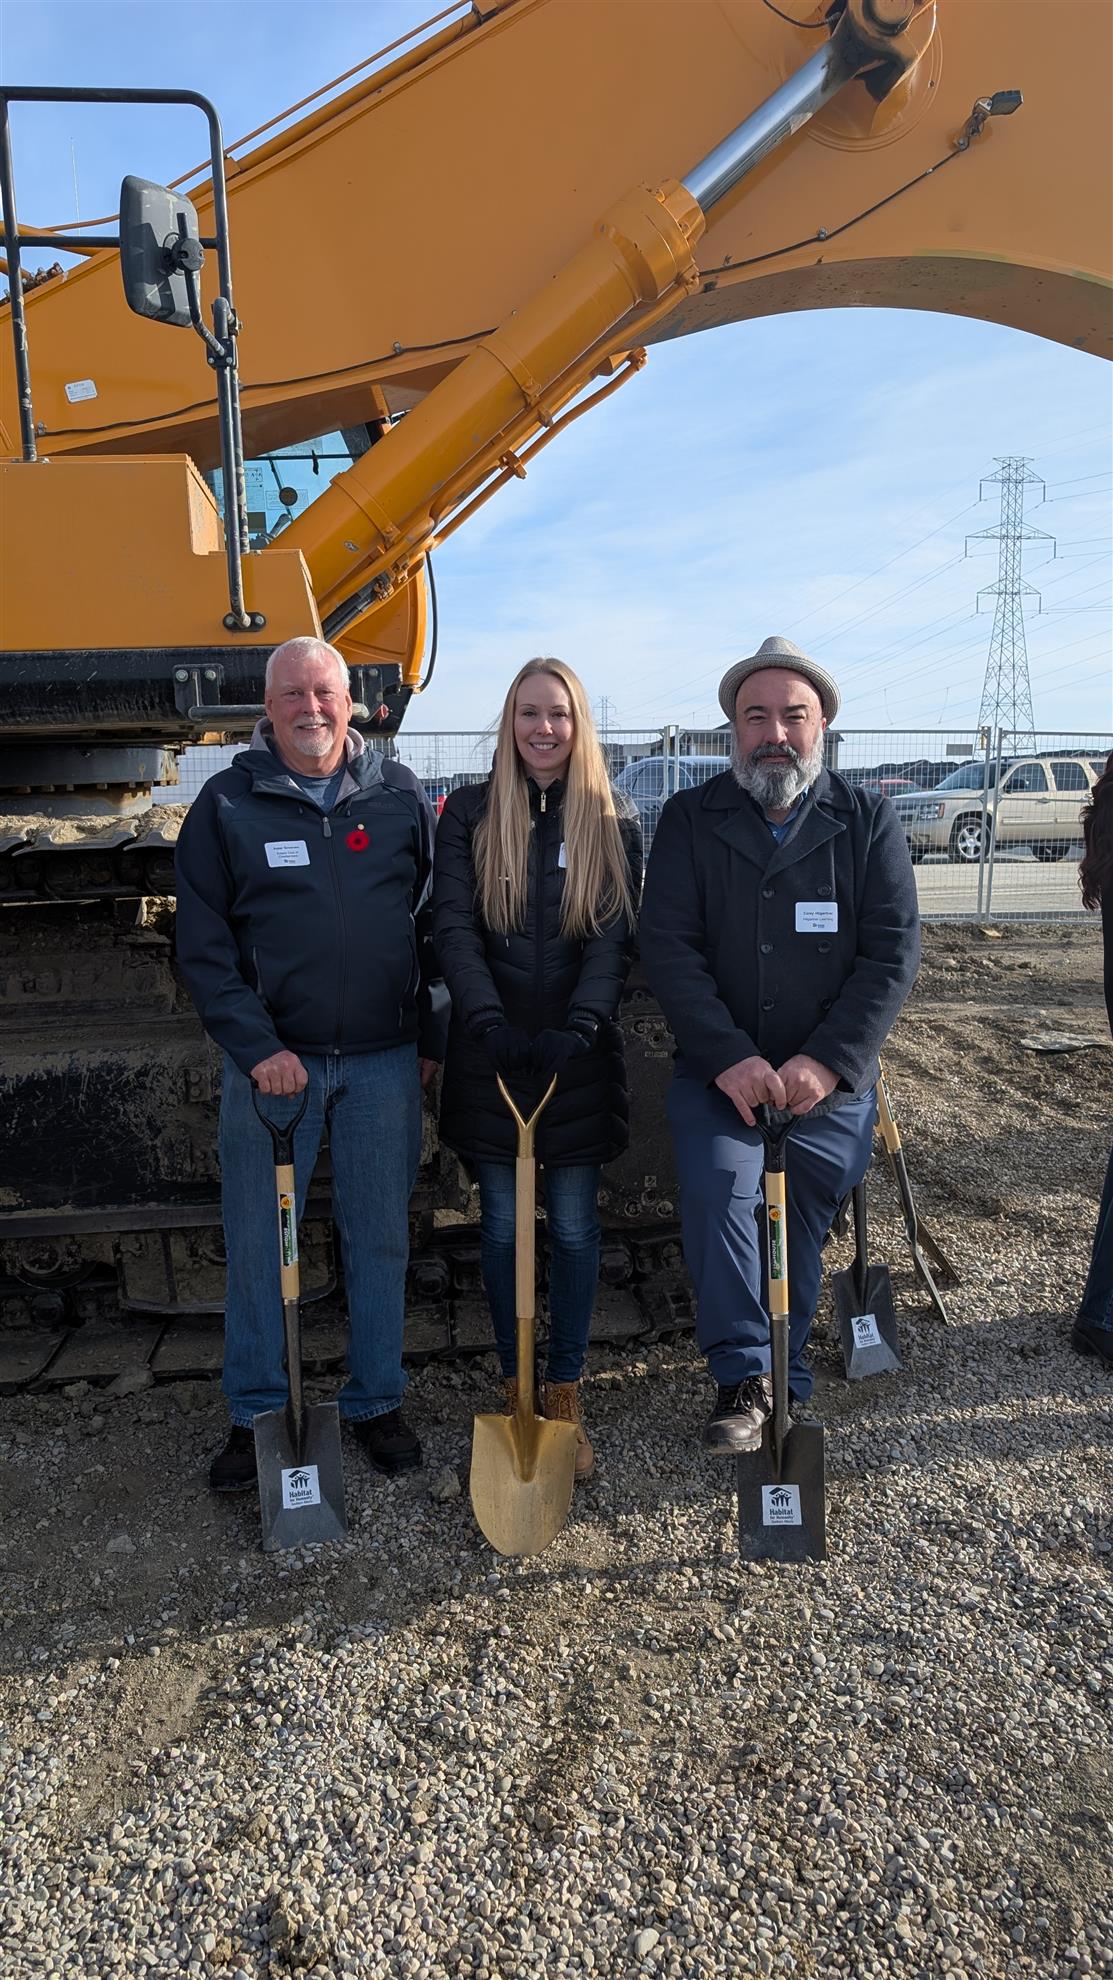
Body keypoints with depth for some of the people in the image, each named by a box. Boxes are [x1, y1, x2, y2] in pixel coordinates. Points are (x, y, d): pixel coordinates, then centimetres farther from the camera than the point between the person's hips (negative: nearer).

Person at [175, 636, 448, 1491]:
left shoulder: (401, 796, 5)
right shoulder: (227, 803, 1)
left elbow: (436, 923, 8)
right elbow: (203, 944, -2)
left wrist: (431, 1038, 5)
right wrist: (256, 1047, -11)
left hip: (385, 1061, 1)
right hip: (271, 1059, -1)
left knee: (382, 1240, 10)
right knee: (258, 1245, 6)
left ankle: (377, 1402, 26)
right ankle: (255, 1416, 23)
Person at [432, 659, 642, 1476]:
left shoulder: (615, 821, 2)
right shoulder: (469, 812, 2)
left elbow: (616, 940, -6)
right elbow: (453, 927, -7)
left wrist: (579, 1027, -22)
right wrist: (488, 1022, -21)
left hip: (579, 1053, 0)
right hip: (490, 1051, 0)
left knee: (575, 1225, 6)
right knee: (502, 1226, 9)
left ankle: (566, 1391, 20)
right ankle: (516, 1388, 24)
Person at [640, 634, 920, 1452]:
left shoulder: (868, 820, 2)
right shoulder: (691, 818, 2)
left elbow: (893, 952, -5)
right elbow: (668, 946, -7)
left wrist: (826, 1061, -17)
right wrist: (727, 1057, -19)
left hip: (830, 1078, 1)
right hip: (718, 1073, 0)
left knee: (804, 1234, 7)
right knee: (716, 1195, -22)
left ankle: (783, 1379, 29)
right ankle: (744, 1378, -6)